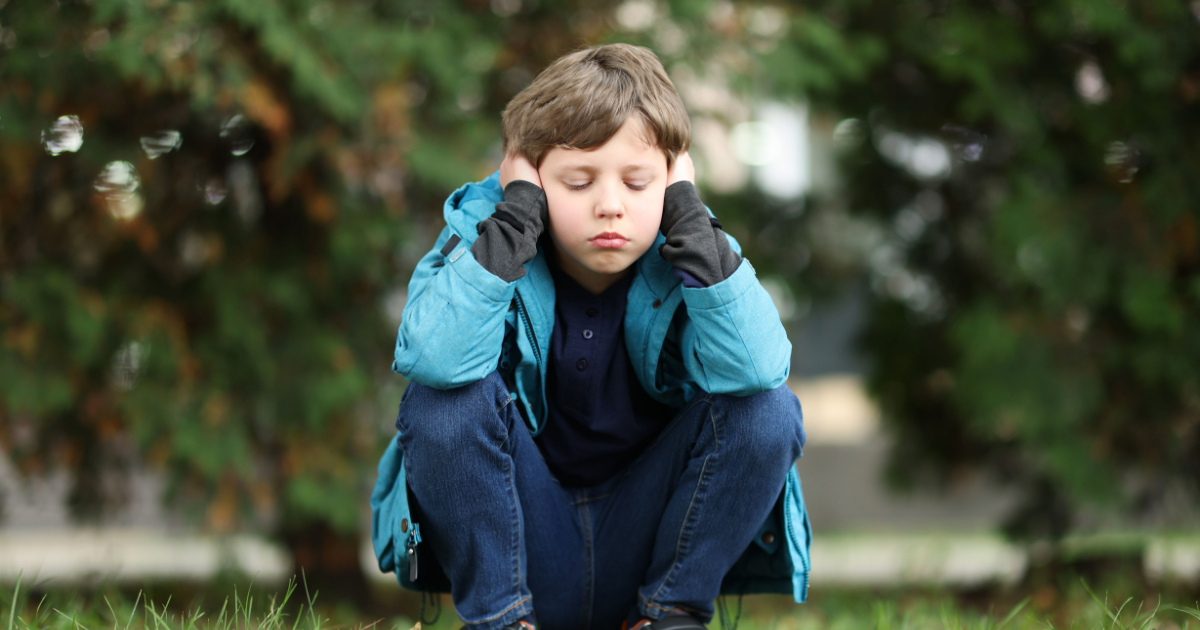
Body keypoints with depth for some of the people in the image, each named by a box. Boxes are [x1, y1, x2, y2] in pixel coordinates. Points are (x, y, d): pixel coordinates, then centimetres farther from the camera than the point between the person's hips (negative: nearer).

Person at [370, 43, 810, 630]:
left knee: (767, 409, -21)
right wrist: (517, 212, -28)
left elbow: (756, 369, -31)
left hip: (643, 550, 1)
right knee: (441, 397, -27)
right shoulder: (484, 239, -13)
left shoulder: (683, 257, -10)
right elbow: (434, 357, -35)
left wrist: (687, 214, -26)